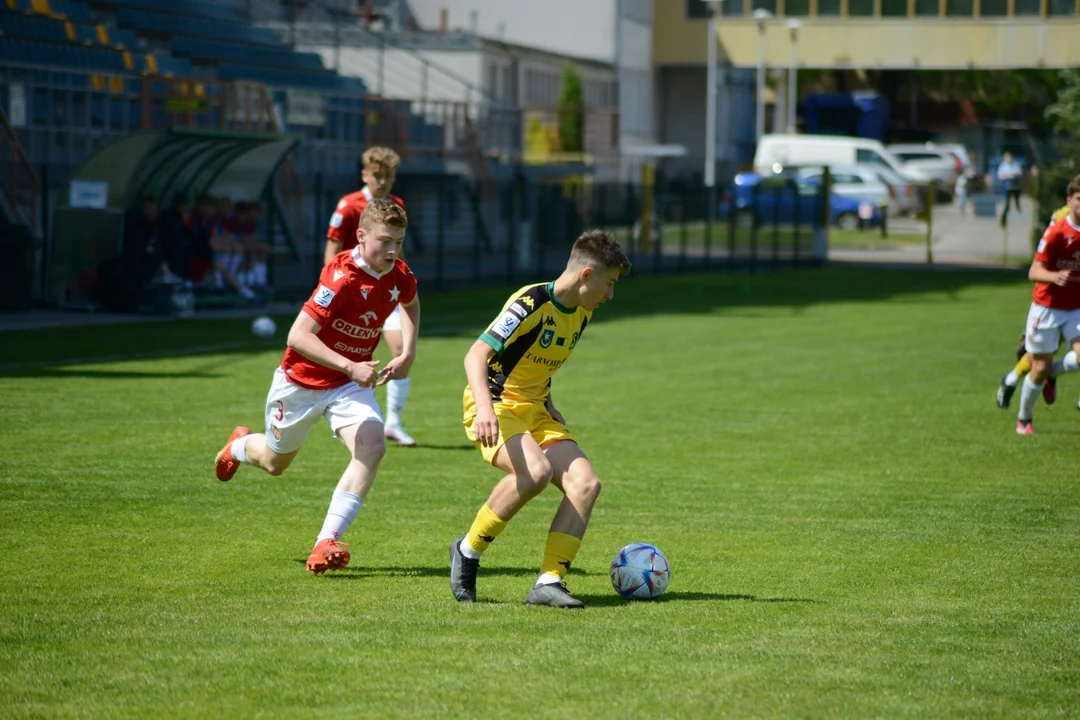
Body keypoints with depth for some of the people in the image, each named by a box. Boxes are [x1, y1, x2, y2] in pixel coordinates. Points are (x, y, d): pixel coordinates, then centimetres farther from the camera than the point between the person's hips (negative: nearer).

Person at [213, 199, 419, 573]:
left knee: (372, 447, -24)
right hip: (302, 380, -4)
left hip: (351, 384, 4)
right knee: (275, 462, 18)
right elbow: (298, 336, -36)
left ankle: (327, 542, -23)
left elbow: (411, 305, 17)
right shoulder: (342, 277, -31)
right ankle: (241, 445, 58)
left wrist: (408, 353, 3)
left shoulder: (400, 277, -10)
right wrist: (350, 366, -44)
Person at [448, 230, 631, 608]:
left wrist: (549, 406, 12)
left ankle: (549, 582, -14)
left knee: (585, 483, -14)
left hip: (535, 410, 8)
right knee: (536, 470, -34)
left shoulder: (580, 313, 8)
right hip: (496, 407, -8)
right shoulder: (531, 304, -18)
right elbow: (475, 356, -26)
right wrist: (485, 409, -41)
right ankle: (467, 551, -15)